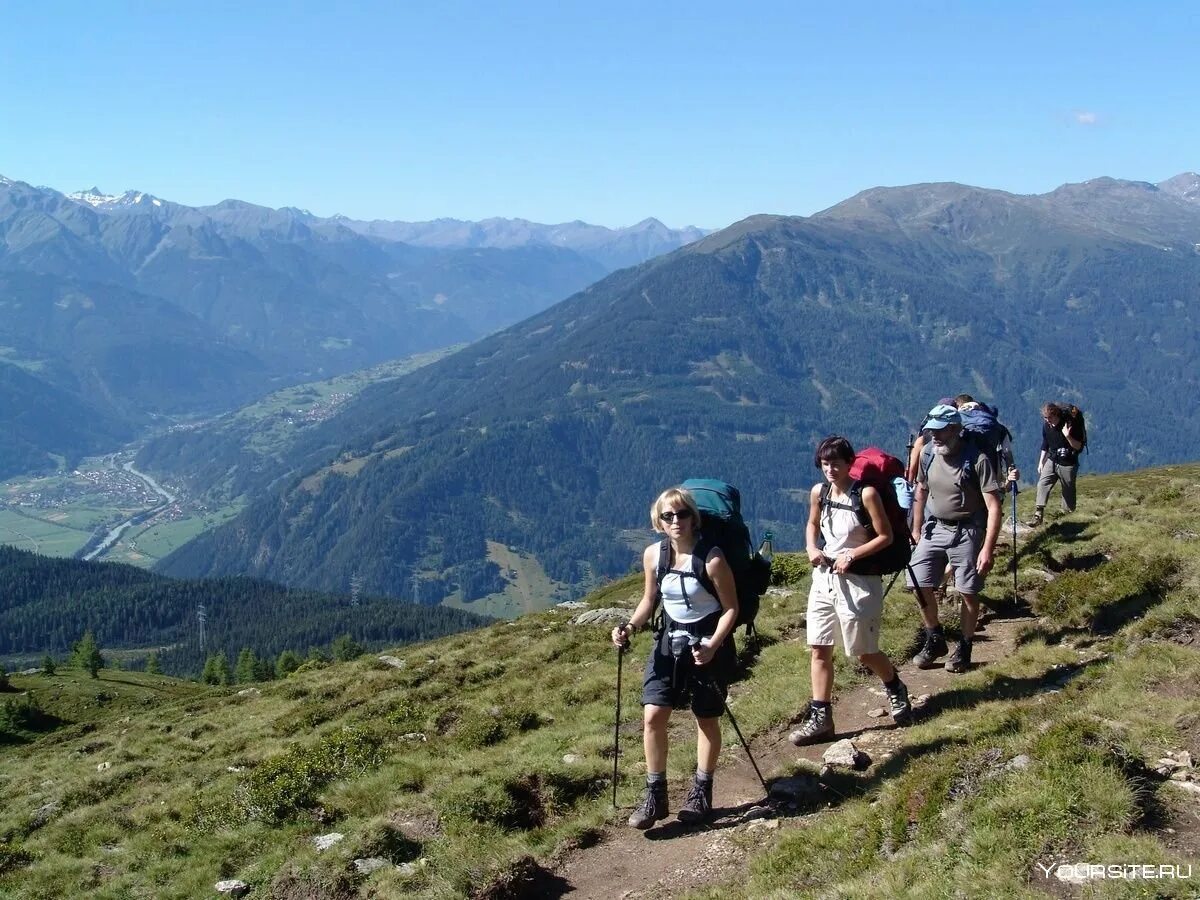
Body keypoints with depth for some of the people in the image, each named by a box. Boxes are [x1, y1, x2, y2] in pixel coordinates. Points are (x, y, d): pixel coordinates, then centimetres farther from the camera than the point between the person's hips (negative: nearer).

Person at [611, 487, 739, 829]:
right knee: (653, 715, -5)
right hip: (670, 641, 4)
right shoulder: (653, 554, -5)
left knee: (706, 719, 8)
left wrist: (712, 646, -25)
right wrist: (630, 627, -8)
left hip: (709, 644, -4)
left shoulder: (712, 559, -20)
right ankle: (655, 796, 6)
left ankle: (702, 793, 25)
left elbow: (731, 608, -13)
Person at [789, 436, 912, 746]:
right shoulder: (818, 492, 0)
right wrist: (812, 548, -2)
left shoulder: (866, 494, -16)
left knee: (864, 652, 6)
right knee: (819, 649, 4)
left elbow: (886, 536, -11)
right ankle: (820, 719, 11)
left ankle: (896, 690, 36)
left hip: (858, 581, -5)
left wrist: (851, 555, -19)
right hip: (824, 577, 6)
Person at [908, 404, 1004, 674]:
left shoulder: (977, 460, -17)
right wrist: (916, 530, 18)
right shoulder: (928, 457, -1)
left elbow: (994, 507, -18)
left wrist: (987, 549, -23)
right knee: (919, 585, 1)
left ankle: (964, 647, 20)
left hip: (967, 533, -5)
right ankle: (935, 640, 21)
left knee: (968, 592, 2)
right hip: (934, 529, 5)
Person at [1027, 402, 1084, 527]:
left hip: (1068, 464, -4)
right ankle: (1038, 515, -20)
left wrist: (1068, 436, -34)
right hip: (1052, 460, 4)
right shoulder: (1046, 425, -2)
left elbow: (1078, 447, -16)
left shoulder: (1069, 423, -18)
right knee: (1042, 483, -14)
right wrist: (1041, 462, 13)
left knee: (1068, 490, 5)